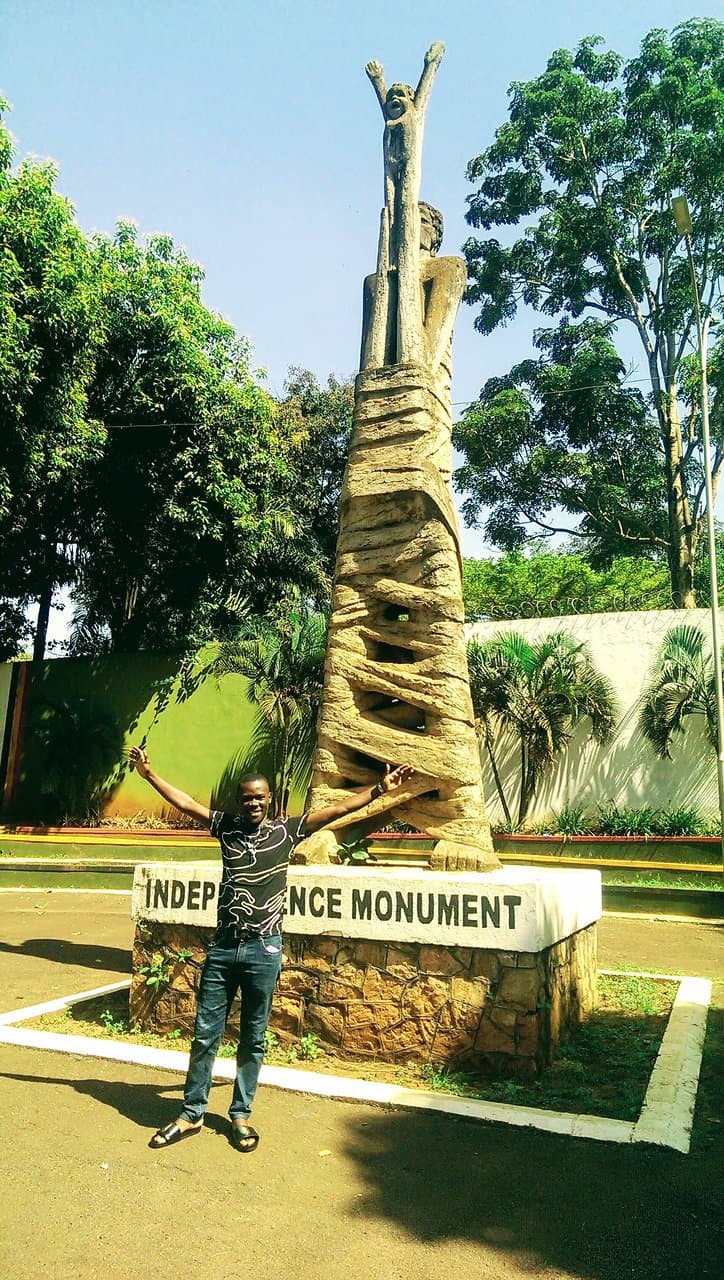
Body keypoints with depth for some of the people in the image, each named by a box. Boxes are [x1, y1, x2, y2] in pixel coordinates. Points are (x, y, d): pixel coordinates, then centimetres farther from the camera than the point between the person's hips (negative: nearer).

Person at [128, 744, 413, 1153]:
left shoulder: (287, 830, -2)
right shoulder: (228, 826, 4)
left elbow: (339, 808, -7)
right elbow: (184, 803, 6)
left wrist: (380, 788, -12)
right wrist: (149, 774, 3)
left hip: (264, 950, -2)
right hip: (222, 947, 2)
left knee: (253, 1039, 12)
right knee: (205, 1034, 10)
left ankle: (241, 1115, 28)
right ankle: (192, 1114, 26)